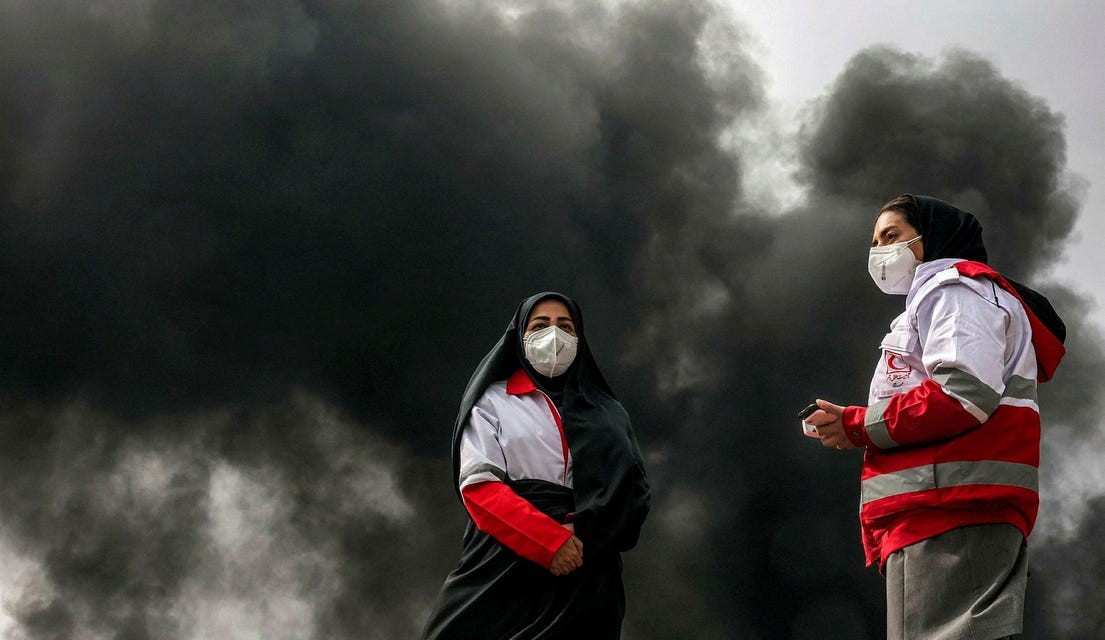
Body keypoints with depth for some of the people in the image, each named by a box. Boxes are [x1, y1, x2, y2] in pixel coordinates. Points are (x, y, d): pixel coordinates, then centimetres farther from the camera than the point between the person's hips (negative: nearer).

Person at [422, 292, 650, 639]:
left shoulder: (606, 412, 16)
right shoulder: (493, 401, 7)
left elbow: (635, 490, 4)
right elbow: (480, 485, -6)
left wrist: (583, 532, -15)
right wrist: (550, 540, -18)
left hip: (586, 579, 2)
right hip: (506, 570, -2)